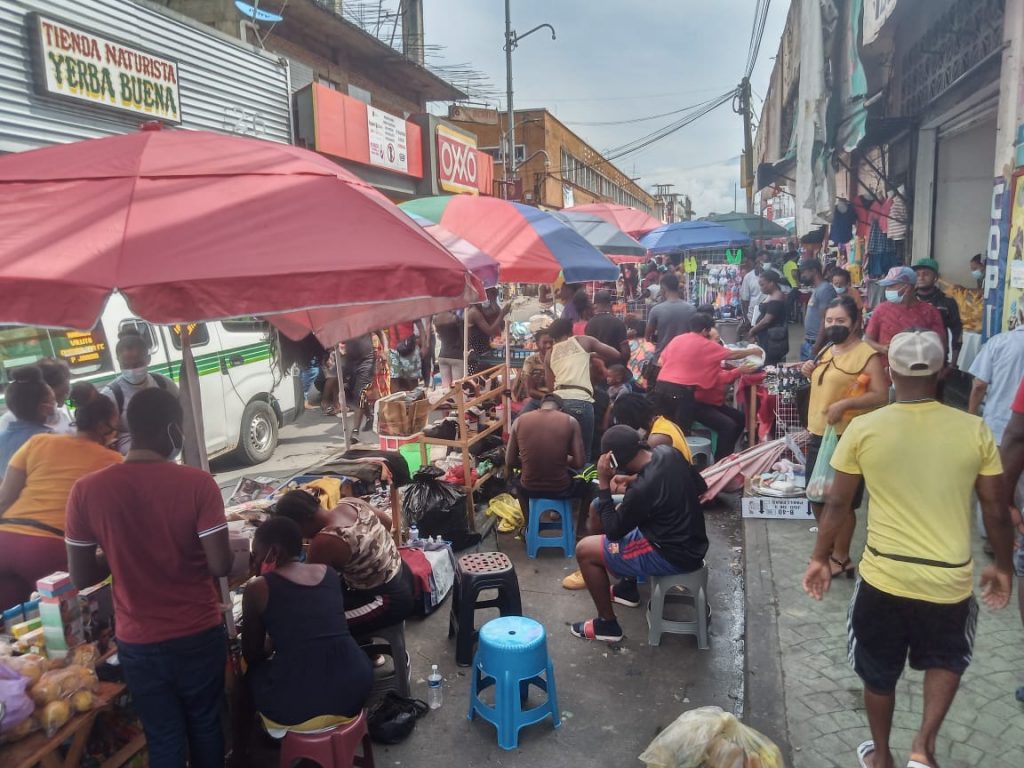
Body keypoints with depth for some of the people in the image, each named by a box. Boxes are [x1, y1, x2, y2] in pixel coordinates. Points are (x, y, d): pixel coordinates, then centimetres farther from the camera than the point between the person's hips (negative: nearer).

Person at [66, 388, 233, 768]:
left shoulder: (86, 490, -11)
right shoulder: (197, 483, -18)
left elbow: (81, 577, -4)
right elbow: (220, 566, -18)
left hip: (138, 643, 2)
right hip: (200, 634, -1)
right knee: (205, 726, 22)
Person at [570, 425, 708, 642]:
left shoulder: (642, 489, -30)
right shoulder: (667, 452, -8)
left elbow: (613, 531, -16)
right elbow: (700, 487, 11)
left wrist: (604, 484, -17)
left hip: (675, 555, -9)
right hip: (691, 538, 9)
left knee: (584, 550, -4)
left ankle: (607, 625, 11)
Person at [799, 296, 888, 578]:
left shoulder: (867, 355, -12)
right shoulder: (826, 350, 13)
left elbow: (881, 395, -19)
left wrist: (844, 404, -27)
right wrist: (811, 373, 7)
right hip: (818, 435, 8)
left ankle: (841, 558, 20)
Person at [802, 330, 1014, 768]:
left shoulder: (863, 428, -10)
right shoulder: (975, 430, -8)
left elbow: (837, 504, -4)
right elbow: (996, 511, -1)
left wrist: (820, 558, 9)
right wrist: (1002, 566, 15)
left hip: (884, 575, -1)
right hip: (950, 578, 1)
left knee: (879, 673, 22)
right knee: (946, 659, 30)